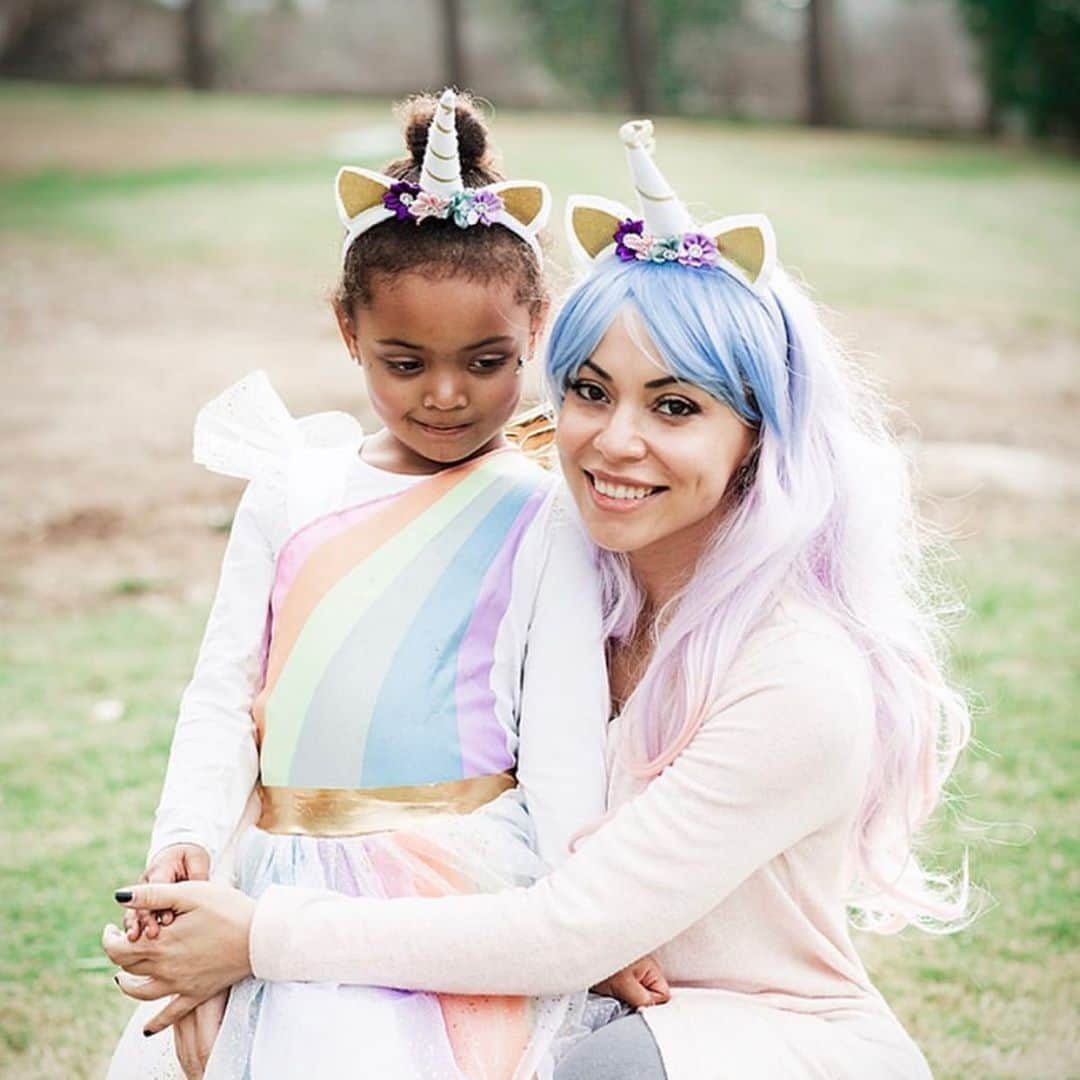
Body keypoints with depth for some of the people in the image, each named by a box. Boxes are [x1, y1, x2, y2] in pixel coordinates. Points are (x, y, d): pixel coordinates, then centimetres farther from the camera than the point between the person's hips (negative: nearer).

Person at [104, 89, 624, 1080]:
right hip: (283, 886, 4)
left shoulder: (539, 520, 0)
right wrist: (187, 836, -4)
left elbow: (563, 734, -3)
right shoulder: (291, 491, 10)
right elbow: (222, 692, 11)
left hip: (461, 889, -4)